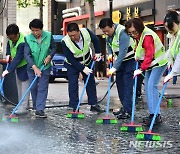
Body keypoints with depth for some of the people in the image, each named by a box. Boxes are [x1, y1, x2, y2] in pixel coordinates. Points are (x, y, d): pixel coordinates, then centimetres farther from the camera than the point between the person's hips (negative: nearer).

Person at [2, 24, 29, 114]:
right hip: (17, 66, 10)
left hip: (24, 66, -10)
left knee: (24, 87, -9)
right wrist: (8, 54, 4)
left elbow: (18, 58, -32)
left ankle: (23, 108, -8)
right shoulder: (12, 38, -3)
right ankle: (21, 105, 22)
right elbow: (9, 45, 21)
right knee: (19, 86, 14)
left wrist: (9, 70, -32)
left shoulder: (22, 43, -31)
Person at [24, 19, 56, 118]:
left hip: (45, 67, 0)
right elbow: (26, 54, -19)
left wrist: (49, 56, -13)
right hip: (32, 67, 0)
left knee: (43, 89, -5)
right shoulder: (28, 39, -15)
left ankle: (40, 110, -7)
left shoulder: (48, 36, -10)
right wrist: (35, 67, -28)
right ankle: (36, 107, 22)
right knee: (33, 88, 7)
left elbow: (53, 47, 6)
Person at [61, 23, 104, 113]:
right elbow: (71, 59, -26)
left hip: (87, 62, 4)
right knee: (73, 85, -10)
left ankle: (93, 104, 22)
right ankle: (75, 108, -2)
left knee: (91, 83, 10)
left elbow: (95, 40, -1)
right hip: (73, 65, -3)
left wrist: (97, 53, -5)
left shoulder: (86, 32, -25)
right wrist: (82, 68, -27)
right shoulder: (65, 42, -31)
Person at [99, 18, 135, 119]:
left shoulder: (122, 32, -29)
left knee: (127, 84, -13)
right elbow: (108, 43, 18)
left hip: (130, 59, -9)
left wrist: (114, 68, -37)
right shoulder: (108, 32, -3)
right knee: (119, 82, 9)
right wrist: (110, 54, -2)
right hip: (120, 59, 9)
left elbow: (123, 52, -34)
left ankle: (127, 111, -13)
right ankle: (124, 107, 18)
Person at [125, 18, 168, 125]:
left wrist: (141, 69, -35)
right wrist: (137, 55, 1)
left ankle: (155, 115, -21)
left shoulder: (147, 36, -27)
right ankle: (153, 113, 9)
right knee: (148, 87, 6)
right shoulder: (138, 36, 2)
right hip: (150, 63, 10)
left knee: (152, 85, -19)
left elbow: (149, 55, -31)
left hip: (159, 62, -10)